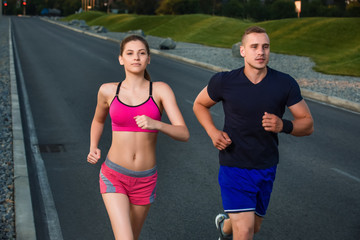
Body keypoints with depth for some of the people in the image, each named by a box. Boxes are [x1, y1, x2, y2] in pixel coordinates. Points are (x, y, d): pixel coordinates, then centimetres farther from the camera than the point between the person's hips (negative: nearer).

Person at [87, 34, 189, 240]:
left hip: (145, 181, 1)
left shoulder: (161, 90, -6)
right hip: (114, 177, -1)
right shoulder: (108, 91, -2)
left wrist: (156, 124, -33)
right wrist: (93, 149, 3)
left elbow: (184, 134, -14)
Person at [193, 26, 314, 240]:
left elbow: (308, 124, -3)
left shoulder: (285, 84, -9)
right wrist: (213, 132, -10)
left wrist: (283, 126, -25)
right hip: (234, 168, -3)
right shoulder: (224, 82, -11)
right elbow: (200, 104, 8)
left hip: (266, 169, 4)